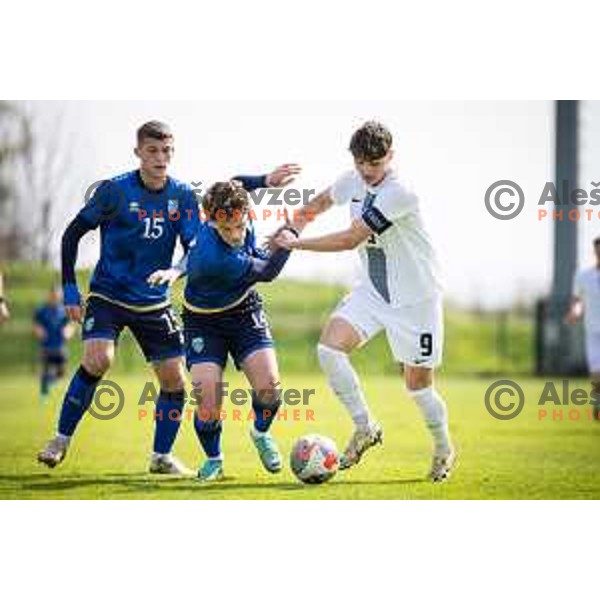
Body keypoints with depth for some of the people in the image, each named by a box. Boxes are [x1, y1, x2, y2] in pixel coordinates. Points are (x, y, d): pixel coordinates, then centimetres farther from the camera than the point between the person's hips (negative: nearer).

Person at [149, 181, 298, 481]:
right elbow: (266, 272, -22)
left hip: (245, 312, 5)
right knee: (207, 401, -15)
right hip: (204, 322, -5)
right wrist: (288, 235, -15)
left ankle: (261, 433, 18)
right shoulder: (213, 258, -36)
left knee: (268, 387, -14)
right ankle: (213, 459, 15)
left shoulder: (243, 221, -16)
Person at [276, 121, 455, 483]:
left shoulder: (399, 193, -26)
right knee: (329, 347, -16)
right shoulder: (353, 181, -3)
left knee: (418, 383, 1)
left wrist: (295, 244, -20)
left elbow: (350, 239, -27)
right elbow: (324, 200, 23)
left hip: (415, 297, -6)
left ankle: (444, 448, 30)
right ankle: (366, 428, 1)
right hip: (373, 290, 6)